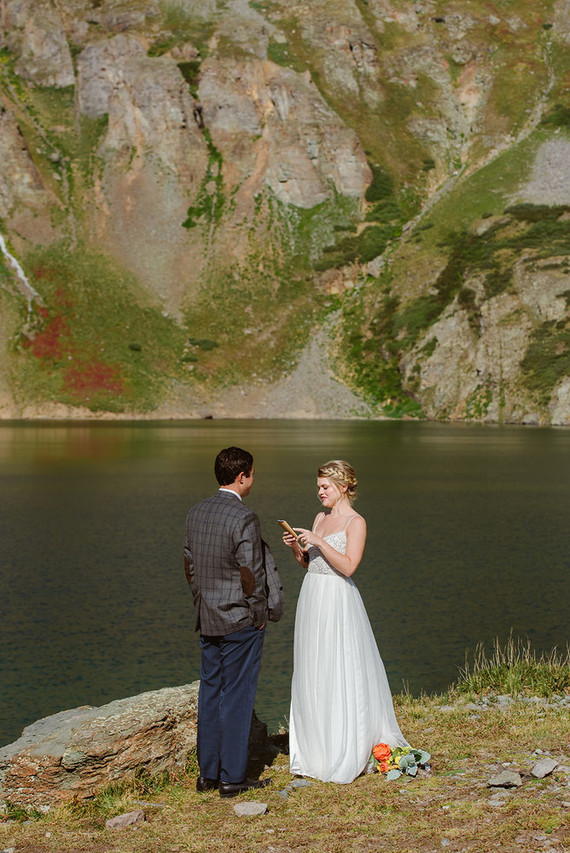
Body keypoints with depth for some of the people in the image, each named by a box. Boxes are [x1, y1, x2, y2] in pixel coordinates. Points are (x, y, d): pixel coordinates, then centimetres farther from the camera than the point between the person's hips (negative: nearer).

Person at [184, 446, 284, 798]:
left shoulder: (196, 513, 5)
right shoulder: (244, 518, -19)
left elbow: (189, 567, 11)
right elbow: (250, 575, -18)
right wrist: (259, 616, -4)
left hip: (208, 621, 7)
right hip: (241, 623, -7)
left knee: (210, 694, 13)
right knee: (237, 697, 1)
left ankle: (208, 773, 20)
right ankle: (233, 777, 7)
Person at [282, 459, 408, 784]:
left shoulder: (356, 522, -9)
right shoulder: (321, 518, 13)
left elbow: (349, 566, -19)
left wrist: (319, 541, -20)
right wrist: (296, 547, 0)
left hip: (338, 600, -8)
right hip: (312, 598, 8)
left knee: (340, 674, -5)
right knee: (313, 674, 9)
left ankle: (344, 753, 1)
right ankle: (315, 748, 17)